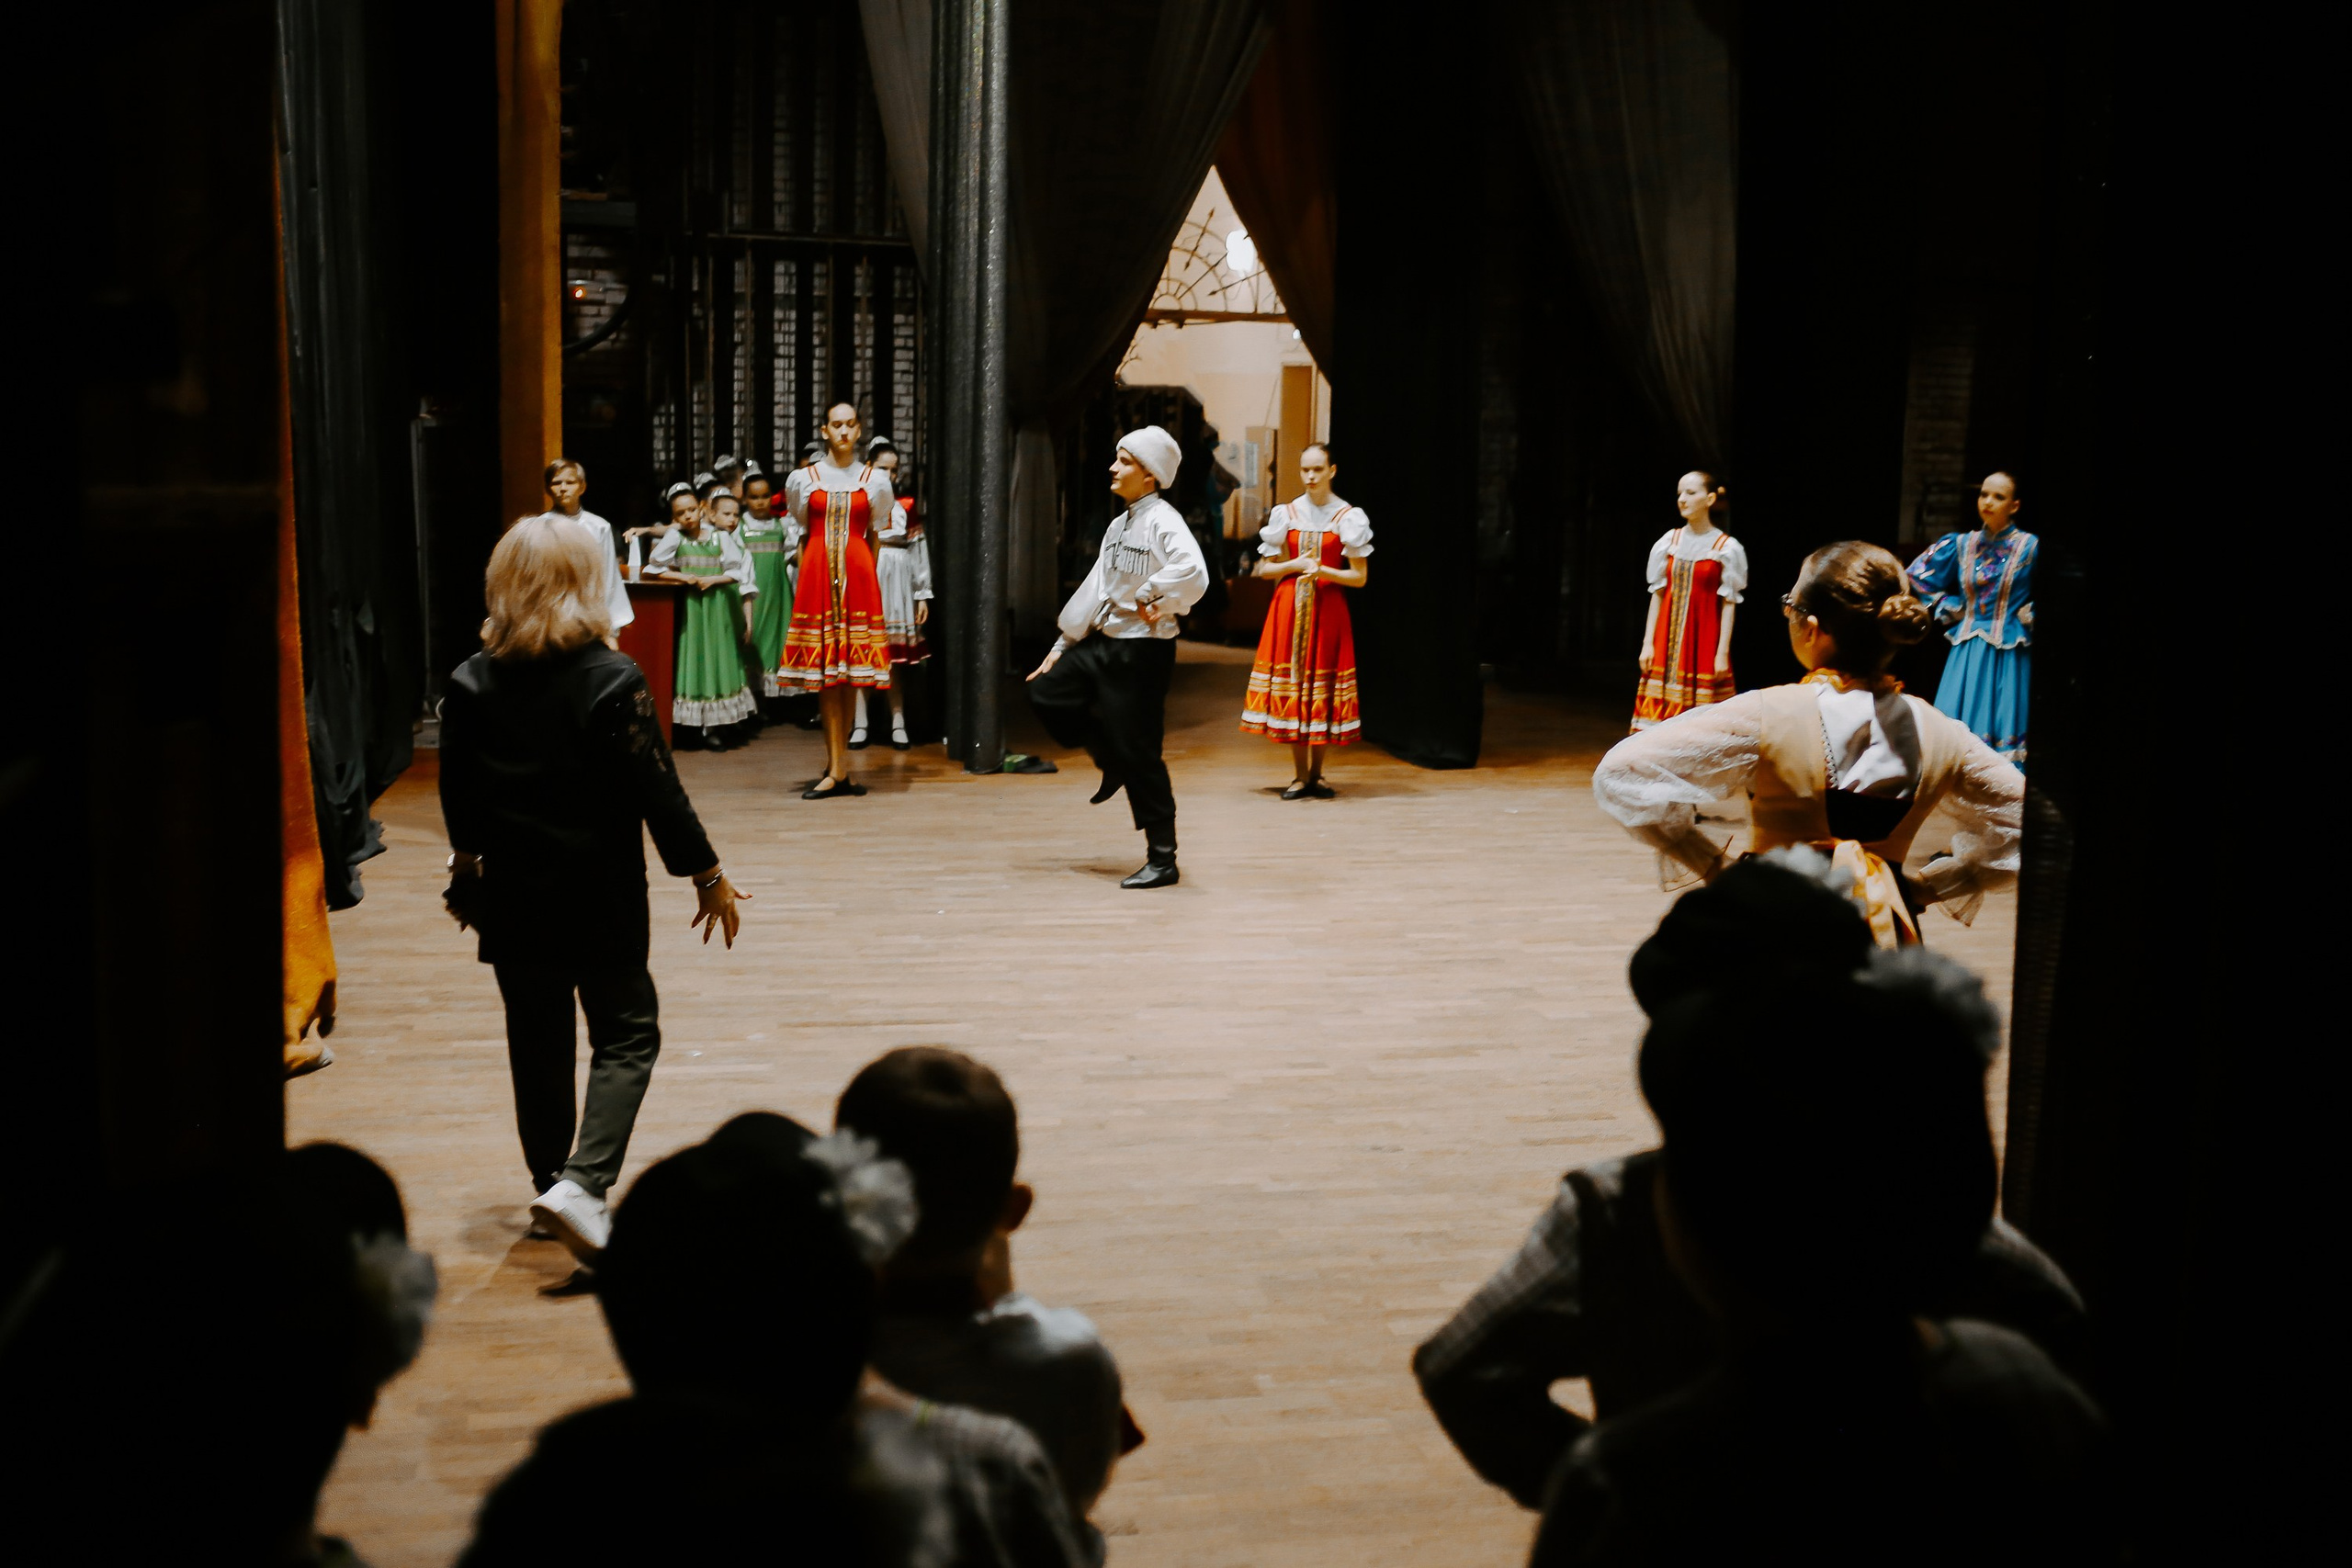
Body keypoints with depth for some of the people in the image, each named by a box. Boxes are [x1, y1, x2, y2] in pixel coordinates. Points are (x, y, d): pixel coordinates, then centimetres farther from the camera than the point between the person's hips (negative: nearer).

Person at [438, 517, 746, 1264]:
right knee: (626, 1036, 5)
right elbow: (656, 788, -14)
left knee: (537, 1042, 16)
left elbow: (459, 797, 6)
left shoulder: (471, 684, -3)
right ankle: (582, 1182, -12)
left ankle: (552, 1182, 28)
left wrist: (466, 865, 25)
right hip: (600, 894, -4)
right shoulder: (609, 679, -15)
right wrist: (708, 876, -3)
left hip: (513, 894, 4)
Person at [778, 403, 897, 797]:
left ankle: (836, 765, 8)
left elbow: (875, 536, 13)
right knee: (824, 668, -5)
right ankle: (838, 769, -4)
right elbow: (802, 535, 12)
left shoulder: (875, 480, 8)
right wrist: (804, 579, 6)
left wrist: (864, 575, 6)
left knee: (851, 667, 0)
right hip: (817, 574, 0)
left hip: (857, 576, 1)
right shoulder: (803, 479, 8)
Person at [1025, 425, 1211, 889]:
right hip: (1105, 641, 9)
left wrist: (1152, 595, -22)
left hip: (1143, 650, -9)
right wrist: (1063, 645, 19)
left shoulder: (1163, 521, -15)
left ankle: (1162, 859, 6)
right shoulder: (1118, 525, 14)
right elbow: (1096, 589, 19)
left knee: (1138, 754, -4)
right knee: (1045, 693, 8)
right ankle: (1112, 761, 21)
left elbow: (1193, 572, -35)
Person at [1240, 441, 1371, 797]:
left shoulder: (1348, 517, 1)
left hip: (1328, 610, -1)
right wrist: (1295, 564, -9)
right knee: (1291, 685, -1)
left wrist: (1323, 570, -16)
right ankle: (1299, 775, 6)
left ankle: (1316, 773, 11)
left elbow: (1359, 576, -1)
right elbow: (1264, 569, 8)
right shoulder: (1285, 514, 7)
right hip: (1290, 608, 2)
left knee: (1322, 688, 0)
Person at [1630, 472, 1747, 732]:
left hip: (1703, 641, -3)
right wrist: (1648, 643, 3)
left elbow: (1729, 604, -5)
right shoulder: (1668, 542, 6)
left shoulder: (1727, 549, -4)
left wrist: (1722, 652, -9)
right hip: (1668, 641, 3)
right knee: (1661, 712, 0)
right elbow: (1657, 595, 8)